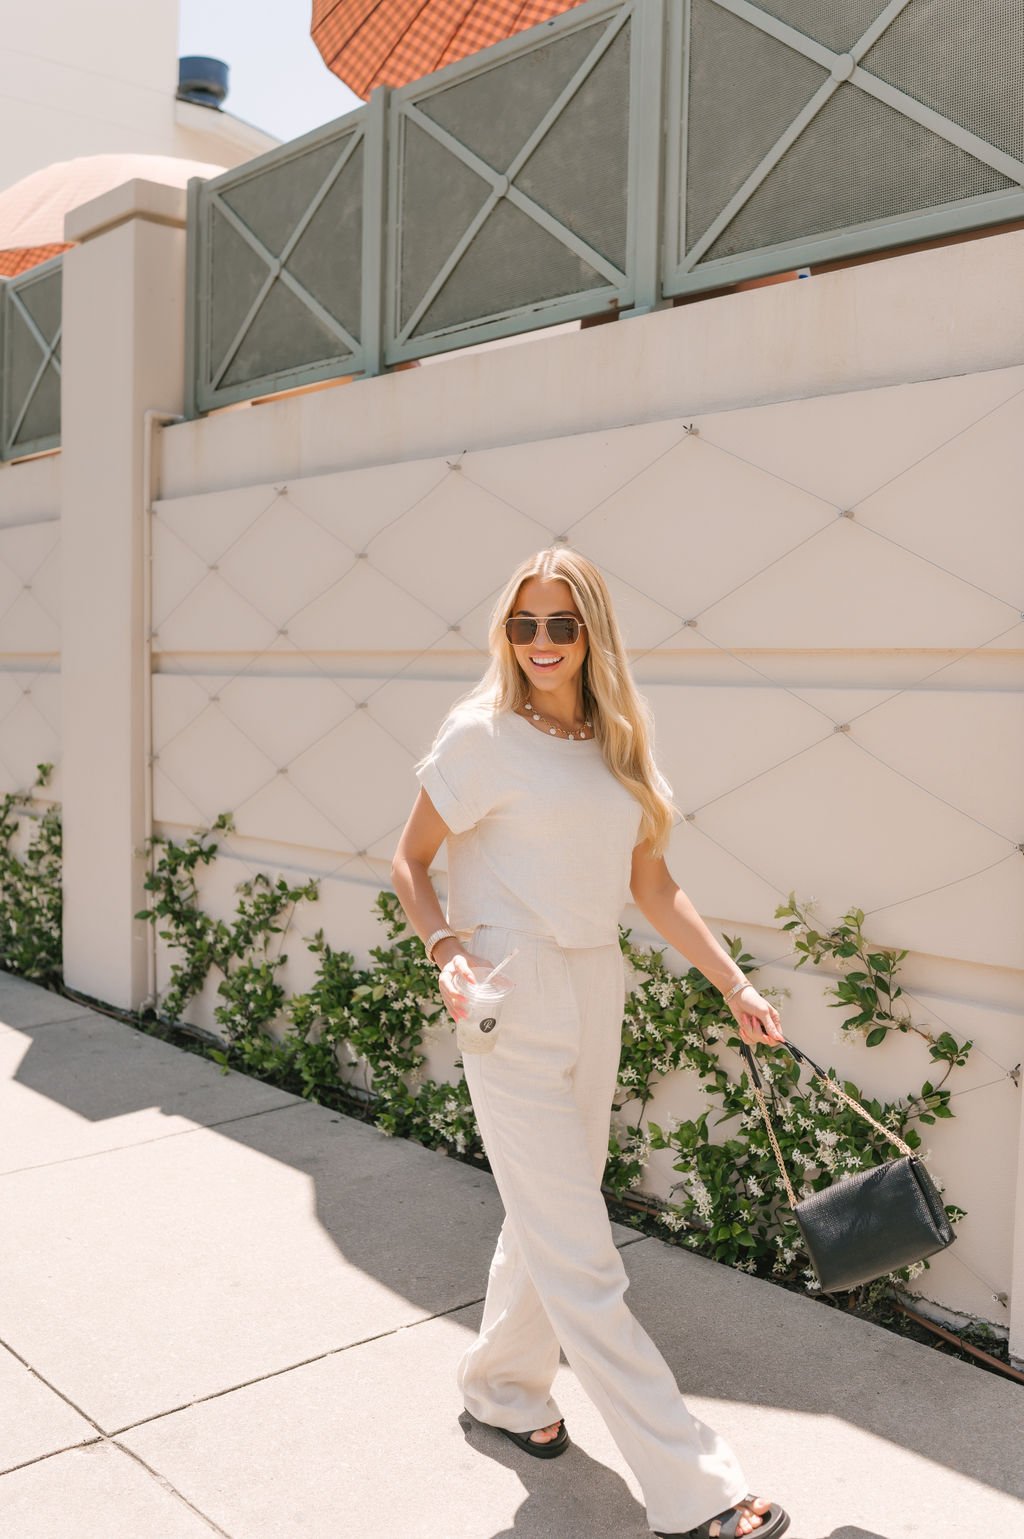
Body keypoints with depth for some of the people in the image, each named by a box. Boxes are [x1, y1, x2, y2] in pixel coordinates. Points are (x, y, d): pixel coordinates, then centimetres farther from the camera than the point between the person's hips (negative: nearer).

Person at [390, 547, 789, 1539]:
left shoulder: (619, 742, 8)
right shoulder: (482, 732, -8)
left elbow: (652, 886, 11)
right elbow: (410, 861, -1)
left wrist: (734, 986, 8)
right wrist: (445, 948, -17)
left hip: (595, 994, 7)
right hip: (514, 1002, -6)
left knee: (547, 1219, 18)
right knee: (578, 1254, -3)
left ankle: (502, 1388, 42)